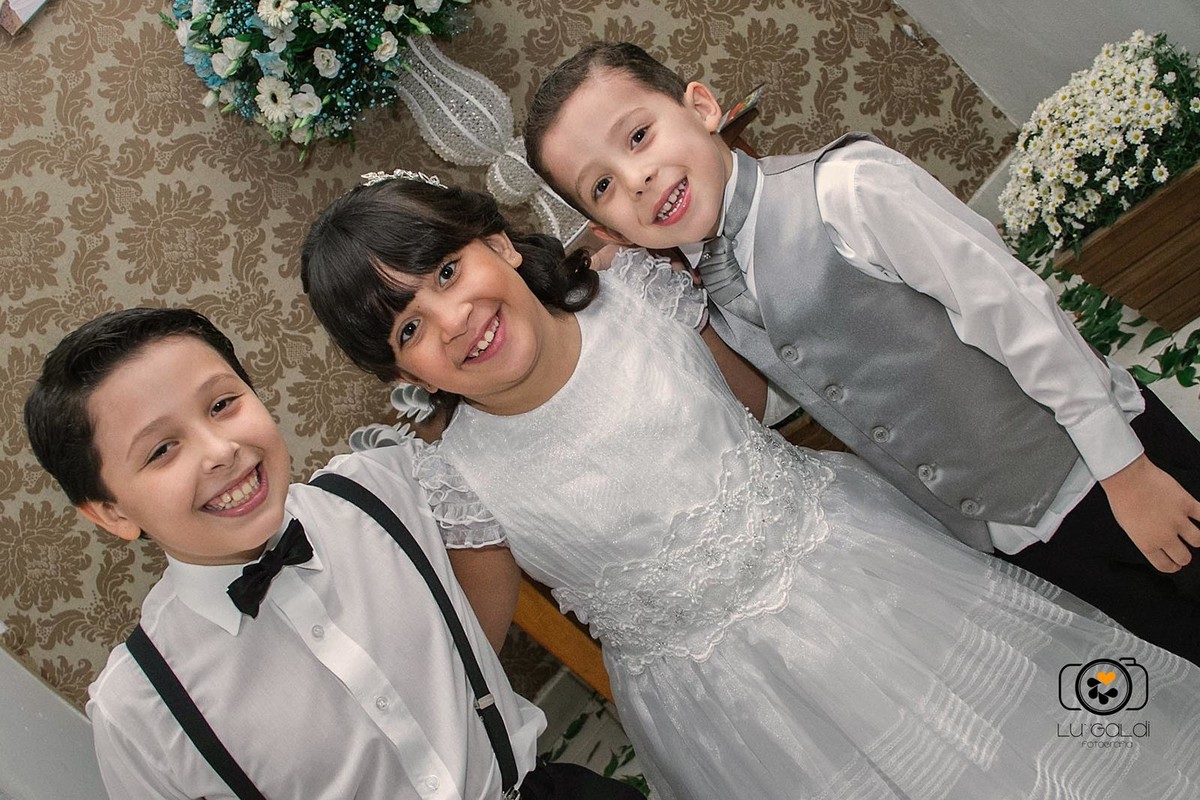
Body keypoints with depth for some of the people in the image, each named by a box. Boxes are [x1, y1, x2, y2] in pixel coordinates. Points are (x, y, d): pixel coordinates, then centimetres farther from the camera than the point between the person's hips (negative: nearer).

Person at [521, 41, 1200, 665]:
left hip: (1098, 461, -4)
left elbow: (1015, 311, -21)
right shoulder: (705, 305, -5)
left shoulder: (846, 188, -25)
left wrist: (1122, 468, -15)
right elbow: (779, 392, 12)